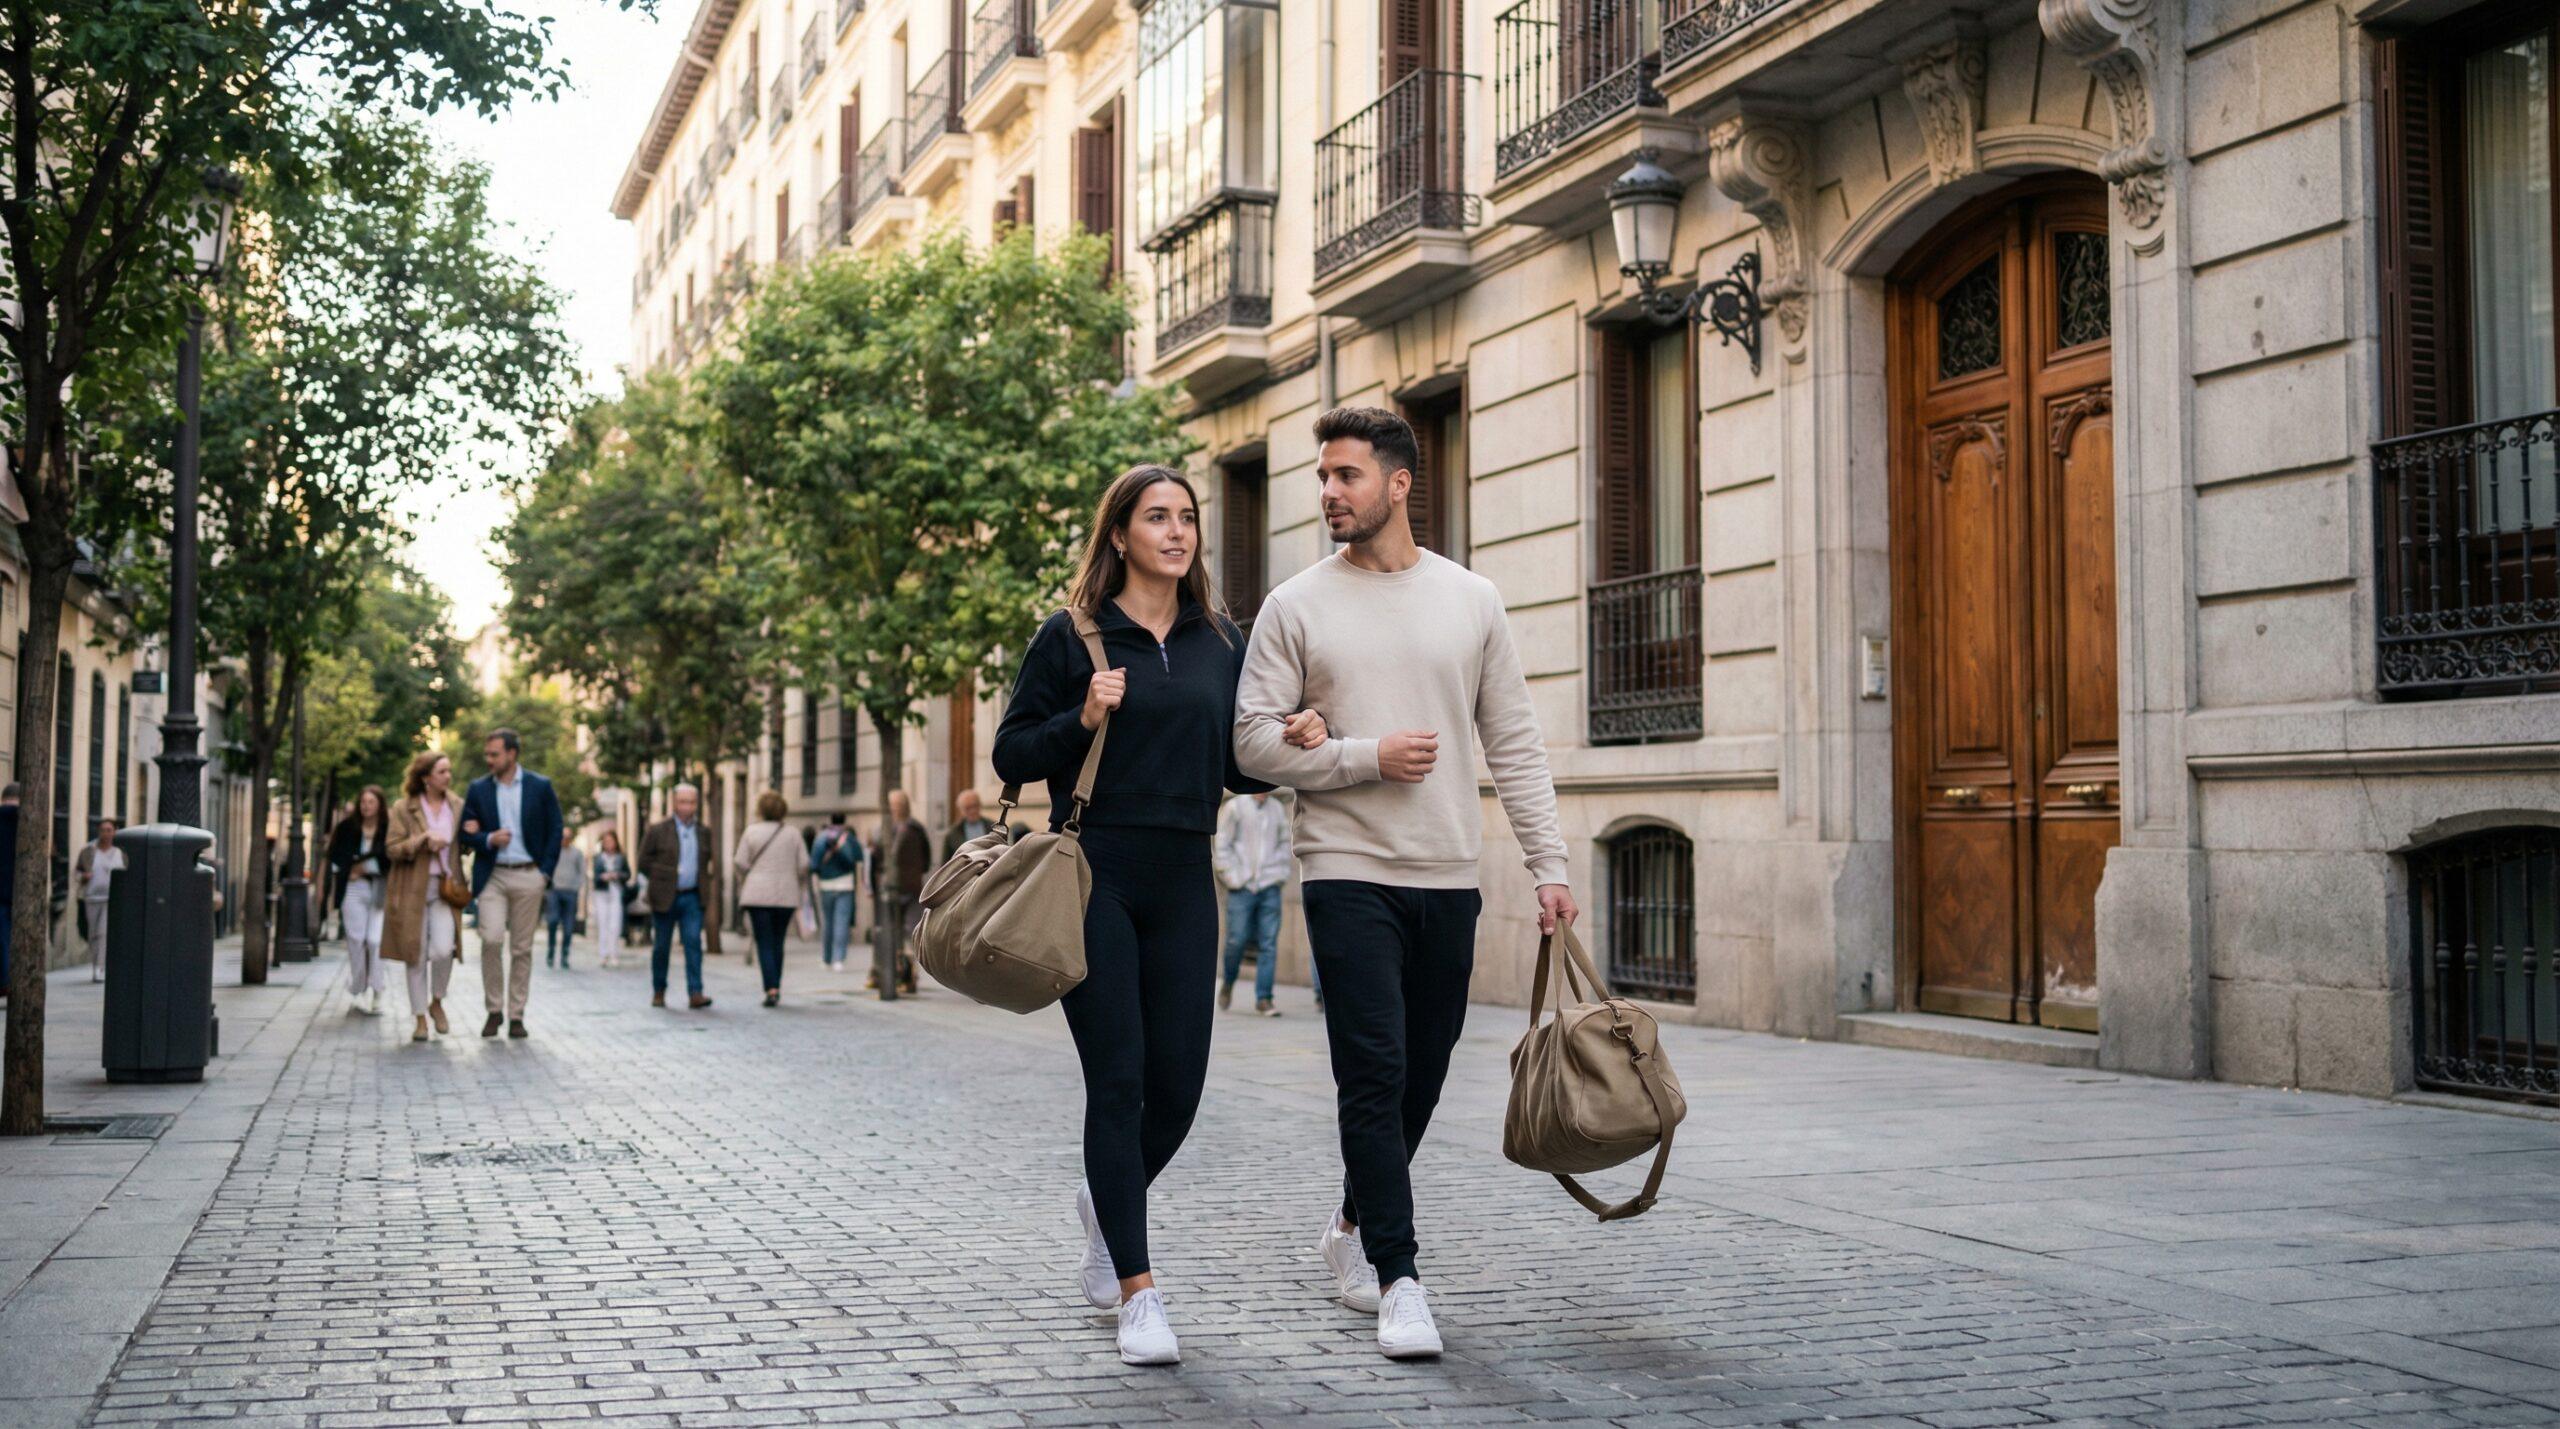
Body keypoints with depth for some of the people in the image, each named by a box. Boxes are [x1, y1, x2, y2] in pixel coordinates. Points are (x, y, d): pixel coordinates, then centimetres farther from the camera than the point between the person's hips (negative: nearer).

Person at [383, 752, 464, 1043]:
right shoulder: (403, 809, 0)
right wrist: (423, 839, -18)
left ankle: (437, 1002, 9)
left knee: (443, 950, -16)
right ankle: (420, 1018, 12)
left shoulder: (458, 807, 9)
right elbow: (393, 850, -4)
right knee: (416, 956, 1)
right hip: (412, 890, -1)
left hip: (444, 888, 1)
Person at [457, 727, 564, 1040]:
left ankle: (516, 1015, 10)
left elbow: (554, 832, 5)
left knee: (521, 948, 3)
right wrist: (489, 839, -12)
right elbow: (466, 833, 8)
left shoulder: (540, 787, 2)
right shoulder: (478, 789, 6)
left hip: (528, 876, 0)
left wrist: (545, 872, -2)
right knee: (491, 939, -14)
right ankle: (493, 1009, 0)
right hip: (492, 876, 1)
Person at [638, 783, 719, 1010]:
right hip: (665, 898, -1)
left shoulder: (705, 833, 9)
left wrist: (707, 884, 6)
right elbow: (644, 862, 2)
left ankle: (695, 993, -15)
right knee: (660, 946, 7)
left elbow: (713, 862, 19)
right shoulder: (657, 830, 0)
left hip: (692, 897, 1)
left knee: (694, 942, -11)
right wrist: (662, 880, -2)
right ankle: (658, 992, 21)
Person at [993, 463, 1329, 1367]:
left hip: (1182, 883, 4)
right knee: (1118, 1081, -5)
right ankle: (1137, 1293, 1)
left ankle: (1105, 1202, 36)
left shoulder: (1222, 643, 12)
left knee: (1177, 1085, 4)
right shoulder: (1073, 637, -1)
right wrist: (1082, 720, -16)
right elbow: (1012, 757, 0)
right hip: (1094, 877, -4)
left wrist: (1292, 746, -2)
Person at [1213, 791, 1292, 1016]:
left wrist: (1281, 872, 4)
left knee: (1269, 943, -3)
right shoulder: (1235, 807, -1)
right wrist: (1232, 876, -7)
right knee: (1237, 940, -2)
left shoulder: (1278, 809, 10)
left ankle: (1263, 998, 0)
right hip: (1242, 888, -3)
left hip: (1270, 888, 3)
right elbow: (1222, 844, -1)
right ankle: (1227, 982, 25)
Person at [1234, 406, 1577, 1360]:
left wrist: (1548, 865, 3)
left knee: (1420, 1076, 11)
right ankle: (1398, 1279, -4)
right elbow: (1255, 742, -3)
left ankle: (1356, 1225, 33)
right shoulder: (1295, 607, 1)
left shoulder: (1471, 600, 7)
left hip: (1448, 879, 3)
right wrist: (1368, 756, -14)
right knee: (1374, 1074, -10)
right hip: (1348, 875, -3)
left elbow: (1514, 743, 8)